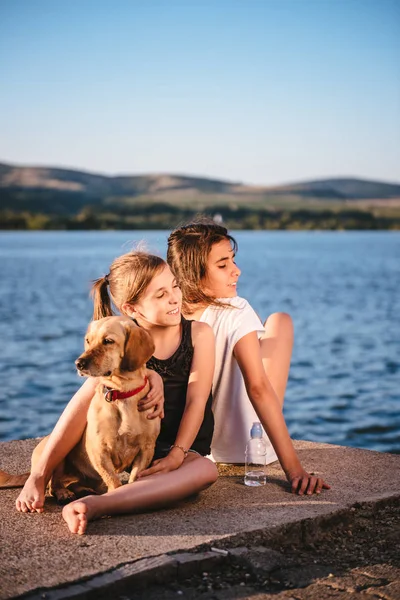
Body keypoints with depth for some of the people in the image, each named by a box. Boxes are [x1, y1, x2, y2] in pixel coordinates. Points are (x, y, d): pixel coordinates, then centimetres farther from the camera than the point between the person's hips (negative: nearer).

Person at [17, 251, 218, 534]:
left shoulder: (199, 333, -6)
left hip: (186, 451, 0)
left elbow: (196, 400, -11)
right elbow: (82, 406, -13)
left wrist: (176, 455, -22)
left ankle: (96, 506, -49)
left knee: (207, 469, -37)